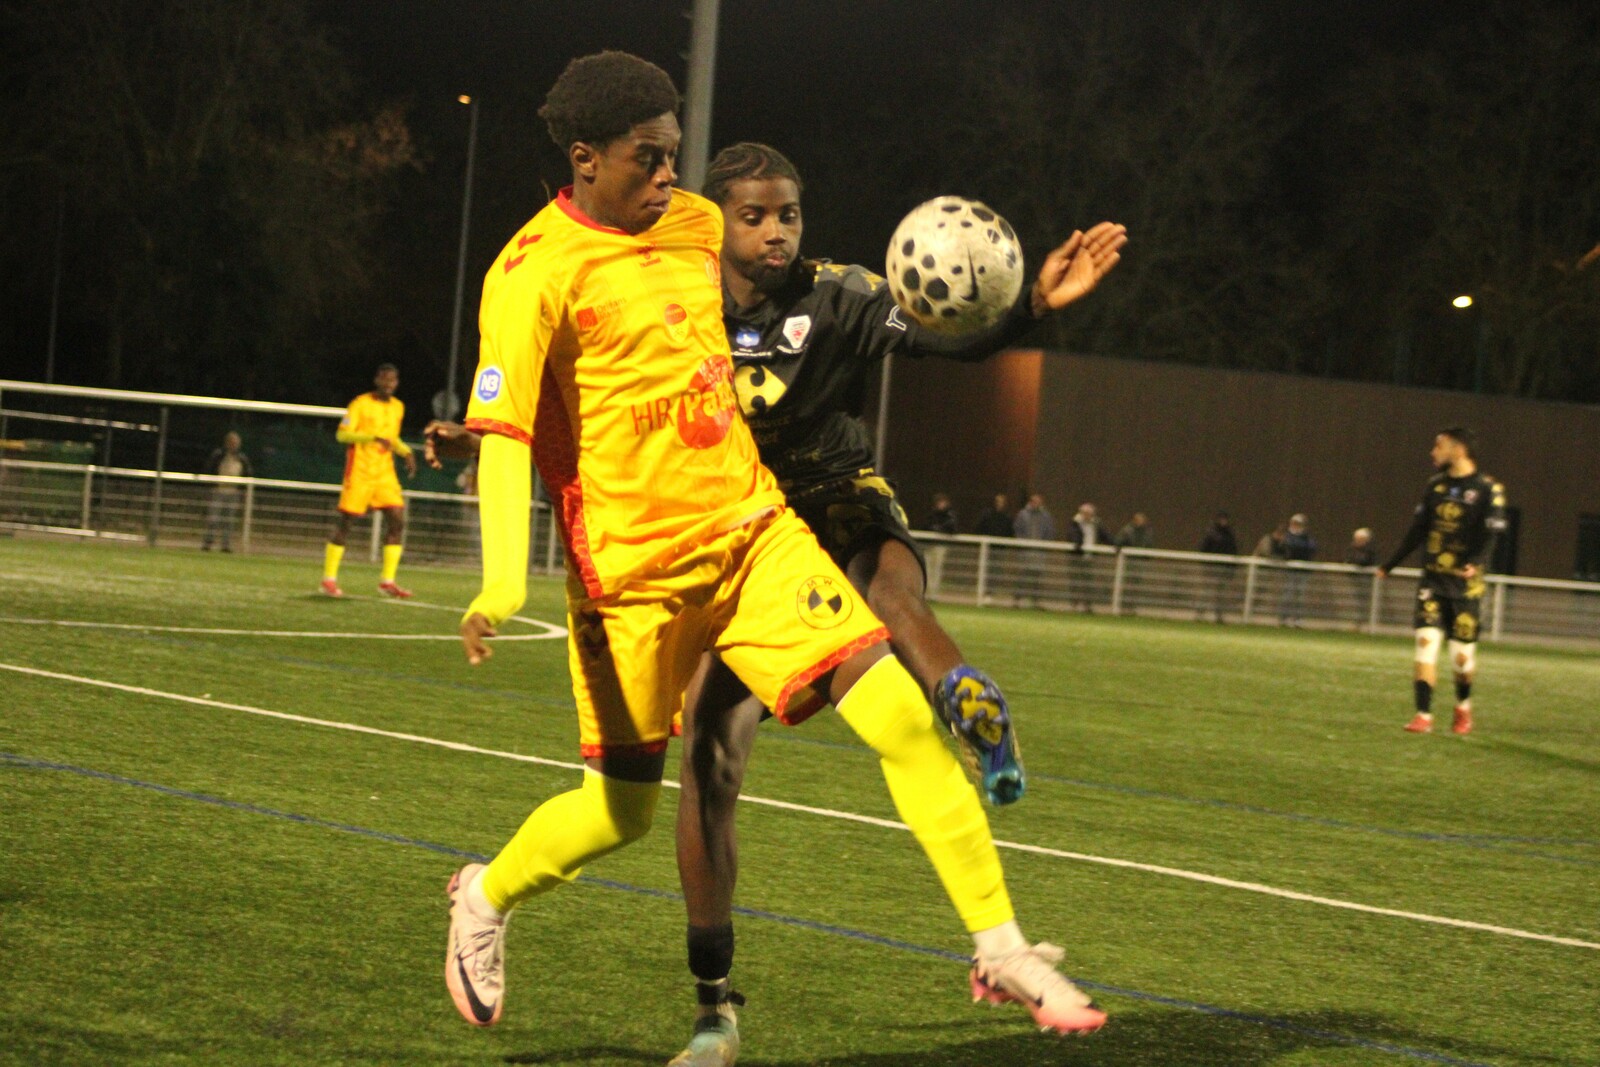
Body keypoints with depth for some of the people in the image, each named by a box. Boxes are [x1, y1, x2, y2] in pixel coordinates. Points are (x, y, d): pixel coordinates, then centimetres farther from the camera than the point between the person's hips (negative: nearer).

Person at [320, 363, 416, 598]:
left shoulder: (398, 407, 12)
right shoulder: (361, 404, -8)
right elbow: (342, 434, -15)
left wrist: (406, 452, 6)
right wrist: (373, 437, -27)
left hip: (385, 473, 6)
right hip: (360, 471, -6)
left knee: (397, 521, -5)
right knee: (345, 521, -3)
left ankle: (387, 581, 0)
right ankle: (329, 578, 8)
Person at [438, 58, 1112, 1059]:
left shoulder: (695, 225, 7)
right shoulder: (537, 274, -14)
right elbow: (503, 433, -20)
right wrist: (502, 586, -31)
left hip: (753, 534, 5)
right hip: (634, 573, -5)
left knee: (903, 715, -11)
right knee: (623, 810, 7)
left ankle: (1001, 948, -4)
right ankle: (487, 897, 39)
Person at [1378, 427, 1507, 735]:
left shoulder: (1487, 489, -5)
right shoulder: (1435, 486, 11)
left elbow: (1490, 535, -12)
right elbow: (1418, 531, 18)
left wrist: (1476, 563, -30)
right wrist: (1389, 565, 20)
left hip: (1464, 584, -4)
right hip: (1432, 580, 4)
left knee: (1462, 656, -1)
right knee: (1426, 645, -9)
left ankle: (1463, 706, 26)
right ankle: (1423, 715, -9)